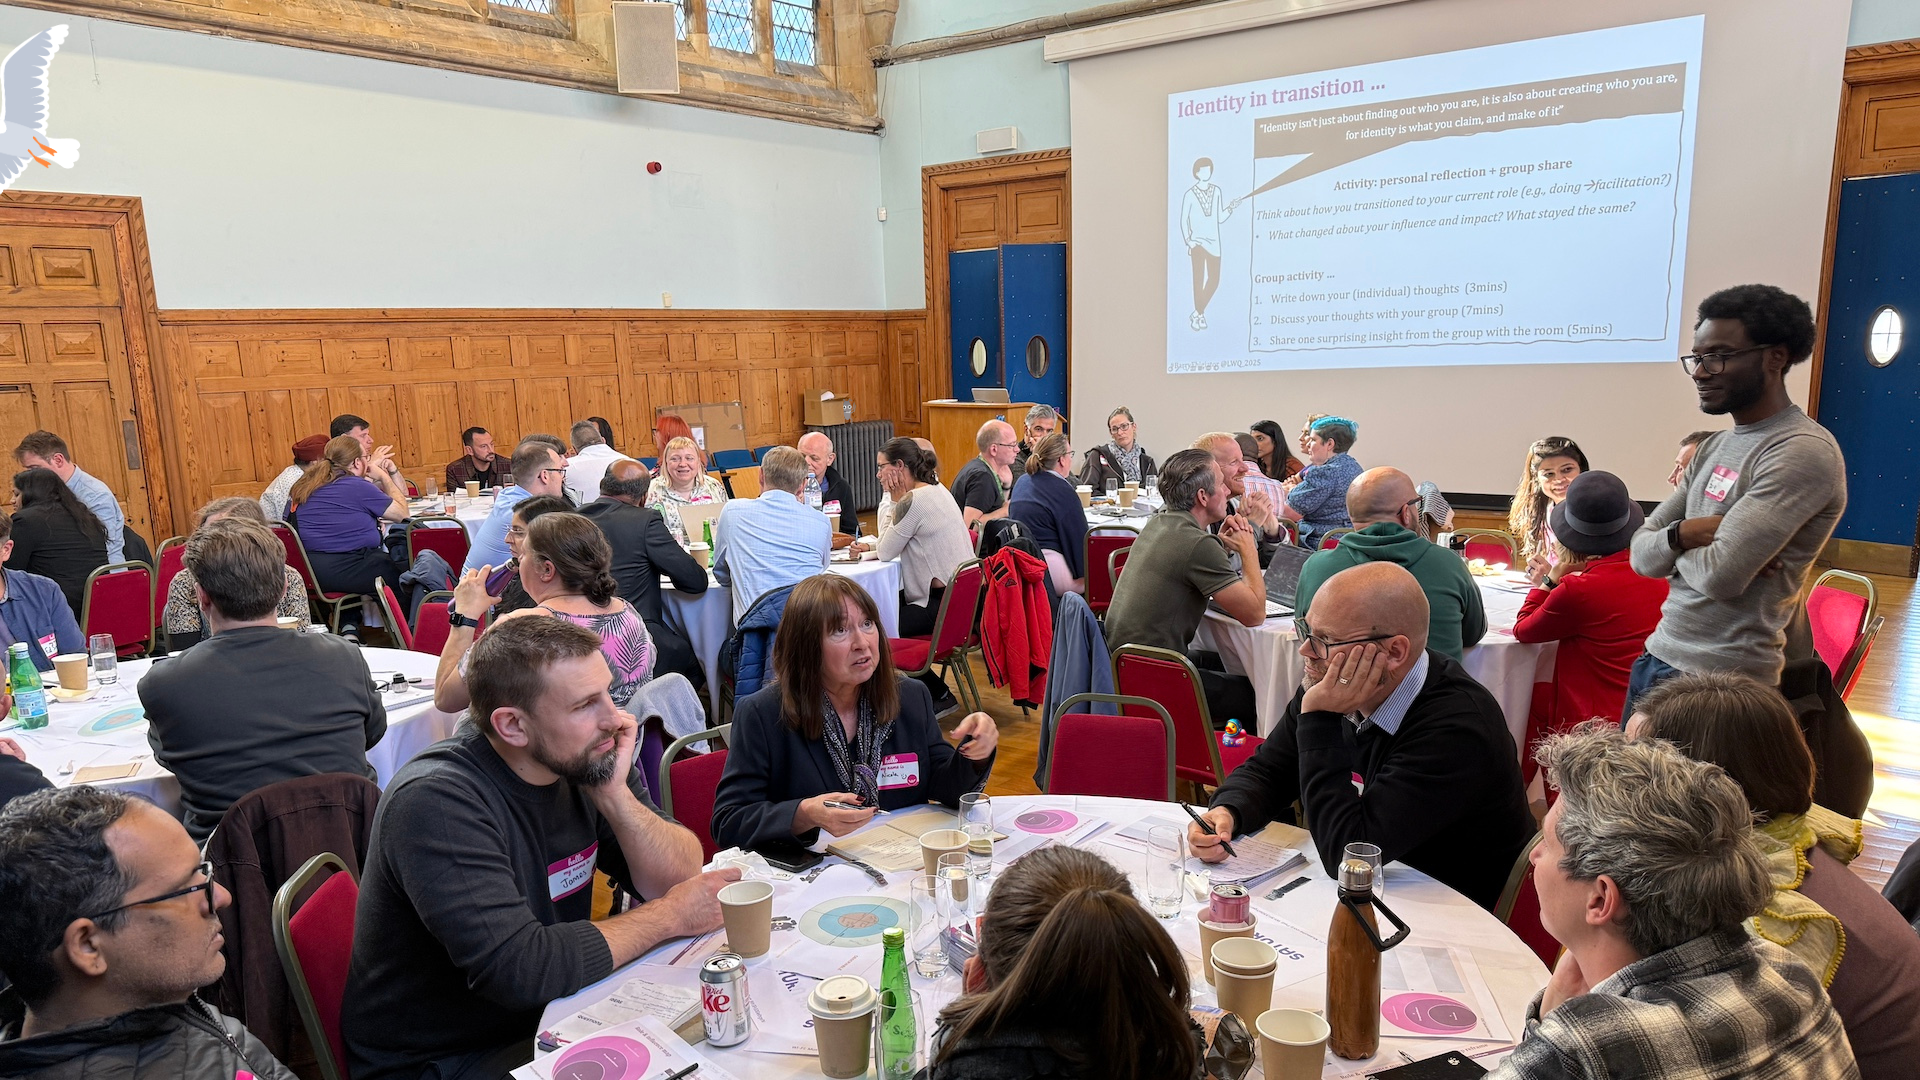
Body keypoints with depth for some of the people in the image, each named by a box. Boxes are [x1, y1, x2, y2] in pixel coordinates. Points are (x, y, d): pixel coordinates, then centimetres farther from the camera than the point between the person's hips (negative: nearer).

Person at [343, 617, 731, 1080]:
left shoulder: (586, 761, -5)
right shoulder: (435, 802, -25)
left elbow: (681, 877, -5)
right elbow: (521, 969, -32)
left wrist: (615, 795, -22)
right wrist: (669, 917, -21)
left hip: (549, 1016, 6)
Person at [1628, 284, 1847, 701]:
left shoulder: (1801, 452, -15)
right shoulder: (1715, 446, 11)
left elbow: (1720, 575, -24)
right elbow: (1641, 555, 7)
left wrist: (1676, 544, -4)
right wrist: (1683, 535, -14)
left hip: (1720, 682, -8)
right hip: (1657, 657, 8)